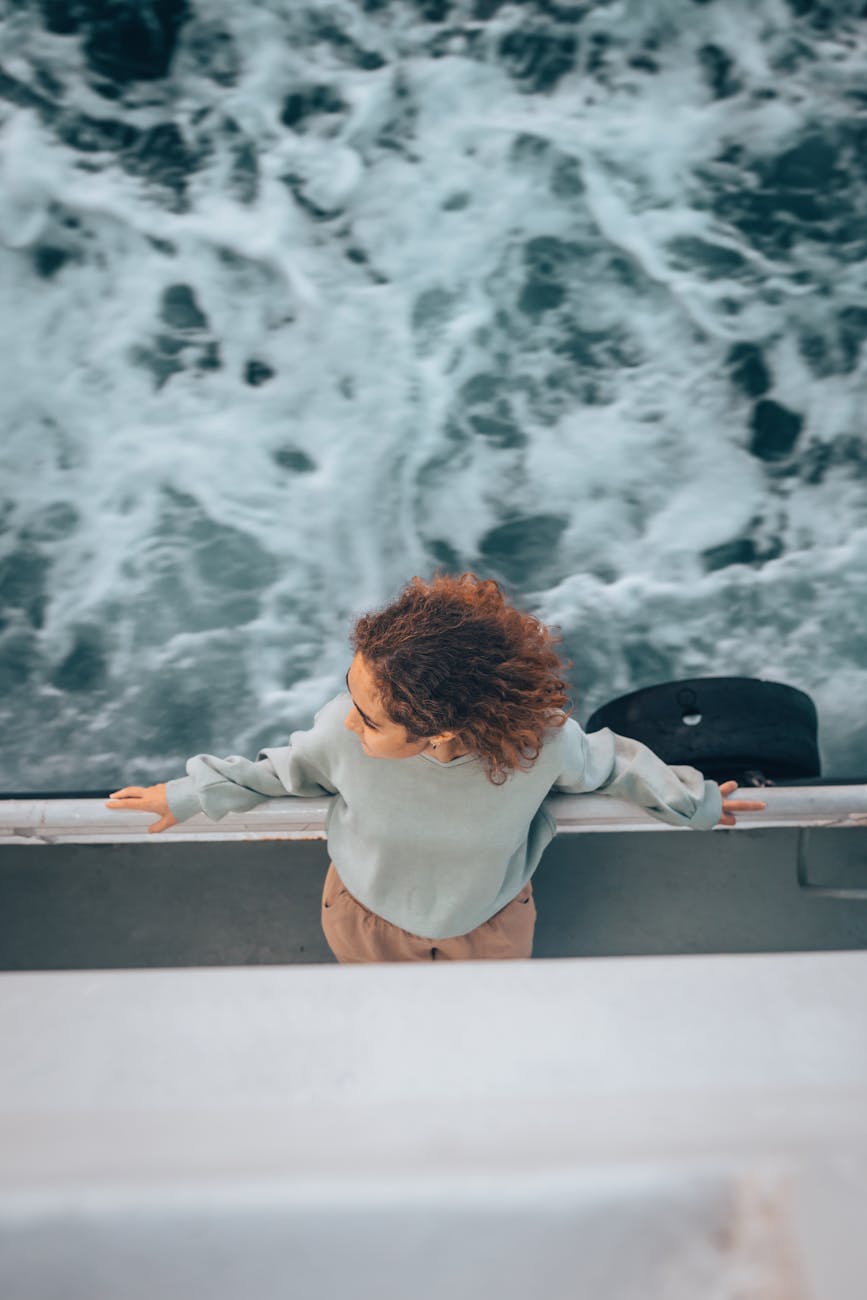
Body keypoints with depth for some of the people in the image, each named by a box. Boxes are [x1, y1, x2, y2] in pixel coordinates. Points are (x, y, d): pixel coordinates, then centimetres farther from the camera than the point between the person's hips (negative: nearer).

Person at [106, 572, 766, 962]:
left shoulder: (542, 742, -41)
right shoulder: (345, 729, -39)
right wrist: (189, 793, -5)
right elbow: (295, 767, -13)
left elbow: (607, 761, -15)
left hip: (490, 927, 0)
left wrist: (696, 802, 1)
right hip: (364, 918, 1)